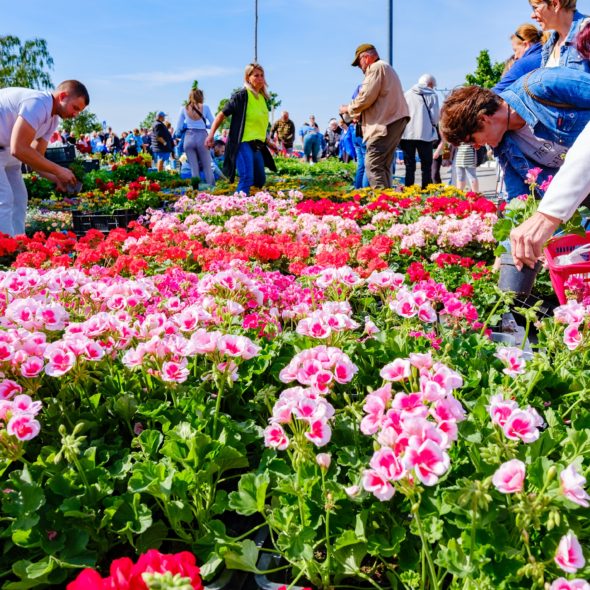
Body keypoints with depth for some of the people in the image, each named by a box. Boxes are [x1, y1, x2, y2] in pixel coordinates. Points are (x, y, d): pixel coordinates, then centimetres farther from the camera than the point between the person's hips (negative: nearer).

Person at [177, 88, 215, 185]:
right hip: (202, 137, -1)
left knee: (194, 168, 5)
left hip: (189, 138, 2)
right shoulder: (205, 107, 1)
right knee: (207, 167, 6)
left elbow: (179, 127, 5)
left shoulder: (184, 109, 5)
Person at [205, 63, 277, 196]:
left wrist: (267, 141, 30)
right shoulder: (241, 95, -7)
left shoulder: (262, 98, 15)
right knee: (247, 178, -19)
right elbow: (222, 114, -6)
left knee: (260, 180, 9)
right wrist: (211, 134, -16)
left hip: (257, 145, 8)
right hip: (243, 143, -8)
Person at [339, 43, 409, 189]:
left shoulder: (376, 68, -5)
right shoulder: (386, 68, 27)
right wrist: (357, 115, 24)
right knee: (384, 165, 10)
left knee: (373, 164, -14)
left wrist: (349, 109, 3)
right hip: (395, 120, 10)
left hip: (386, 122, -10)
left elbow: (366, 97, -13)